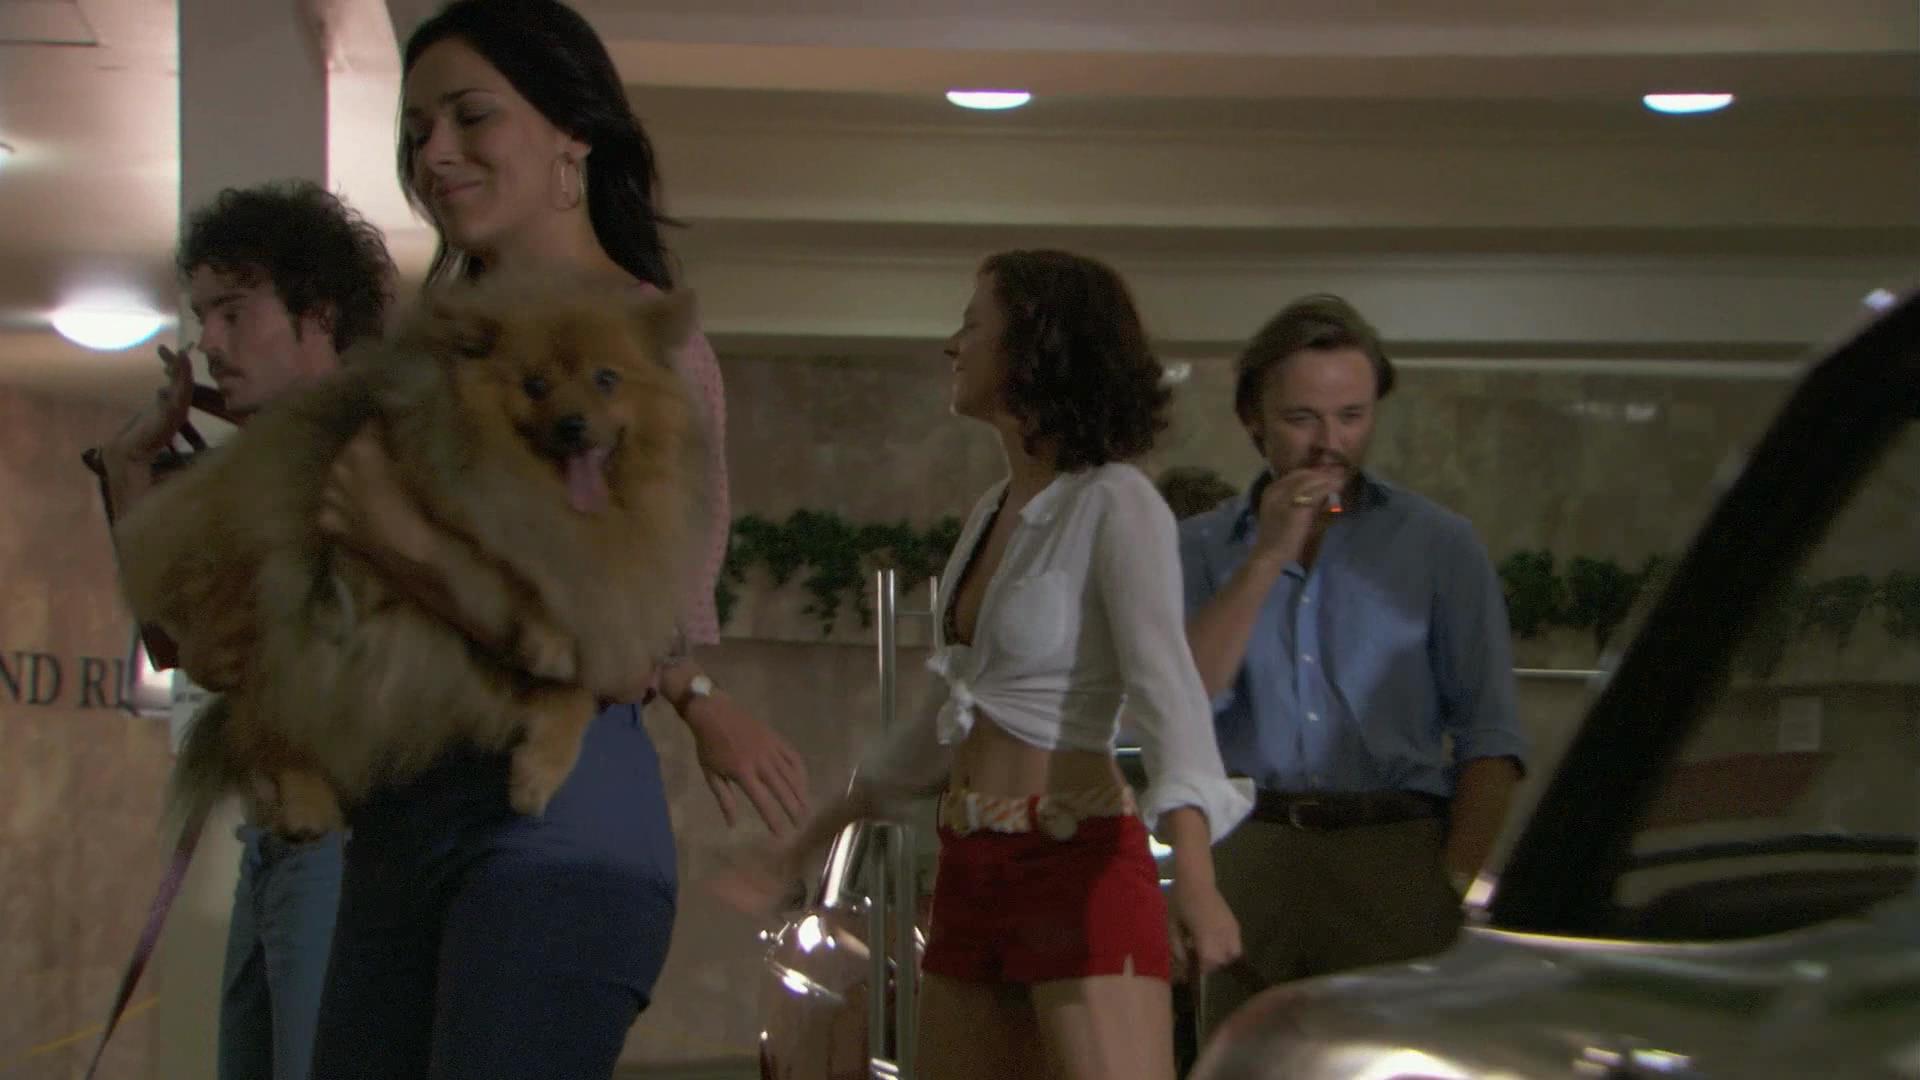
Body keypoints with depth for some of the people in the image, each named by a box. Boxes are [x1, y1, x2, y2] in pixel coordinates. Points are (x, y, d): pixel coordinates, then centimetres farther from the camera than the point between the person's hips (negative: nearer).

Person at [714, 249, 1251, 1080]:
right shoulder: (991, 515, 16)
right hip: (971, 877, 8)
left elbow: (1165, 682, -23)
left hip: (1080, 865, -8)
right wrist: (804, 845, 26)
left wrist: (1193, 875, -37)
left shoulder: (1114, 506, -9)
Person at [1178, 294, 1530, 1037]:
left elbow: (1490, 738, 5)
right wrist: (1267, 556, -5)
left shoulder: (1440, 546, 11)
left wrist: (1455, 883, -7)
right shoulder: (1201, 548, 15)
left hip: (1395, 858, -1)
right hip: (1248, 859, 1)